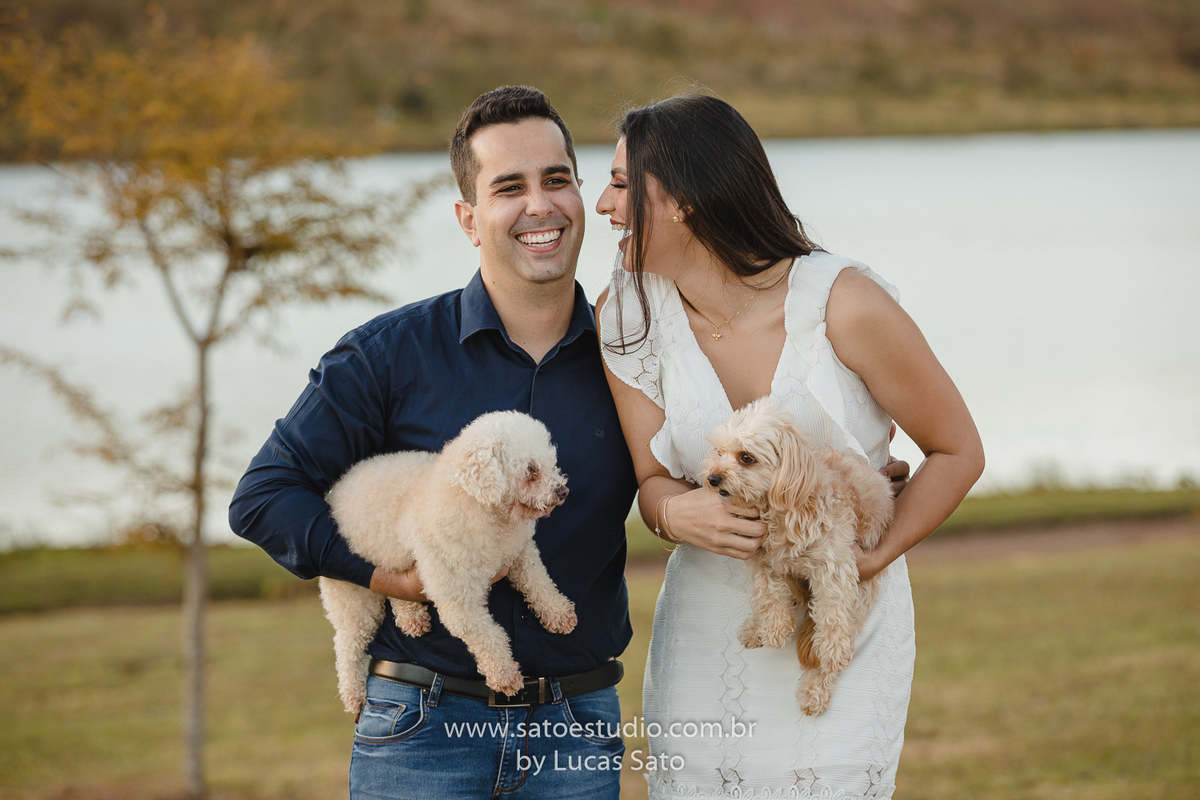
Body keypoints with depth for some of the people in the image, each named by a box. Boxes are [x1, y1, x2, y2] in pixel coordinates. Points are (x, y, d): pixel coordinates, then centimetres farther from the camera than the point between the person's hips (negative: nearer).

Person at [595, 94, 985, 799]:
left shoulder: (845, 303, -18)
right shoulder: (629, 316, -7)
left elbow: (958, 452, -7)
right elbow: (654, 478, 1)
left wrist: (864, 564, -17)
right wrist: (676, 513, -23)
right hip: (708, 627, 3)